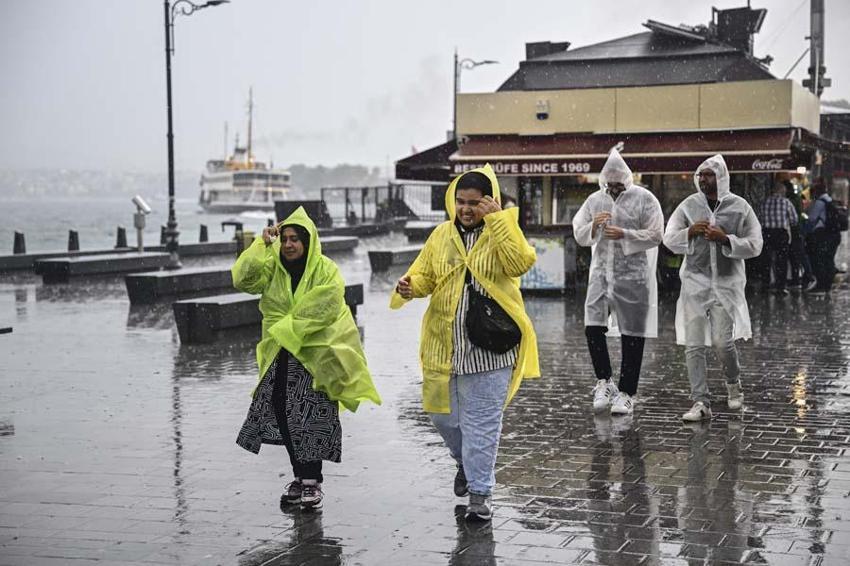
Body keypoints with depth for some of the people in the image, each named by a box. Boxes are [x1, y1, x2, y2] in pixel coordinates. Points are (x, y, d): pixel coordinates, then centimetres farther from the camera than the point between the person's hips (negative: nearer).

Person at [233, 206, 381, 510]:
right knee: (281, 413, 4)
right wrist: (262, 244, -14)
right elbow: (242, 279, -10)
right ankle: (300, 477, 16)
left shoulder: (326, 271, -9)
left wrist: (287, 330, -19)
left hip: (316, 354, -5)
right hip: (282, 356, 5)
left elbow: (321, 311, -19)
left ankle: (312, 482, 1)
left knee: (310, 418, -7)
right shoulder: (273, 268, 5)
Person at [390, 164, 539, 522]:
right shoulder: (442, 234, 7)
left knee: (482, 422, 1)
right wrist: (410, 286, -12)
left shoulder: (503, 230, -3)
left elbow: (521, 263, -22)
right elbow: (424, 275, 11)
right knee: (442, 414, 15)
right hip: (444, 345, 4)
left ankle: (479, 493, 12)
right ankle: (465, 461, 44)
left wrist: (497, 218, -21)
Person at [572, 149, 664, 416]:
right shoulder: (594, 200, 10)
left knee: (632, 334, 2)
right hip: (601, 272, 3)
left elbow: (656, 235, -7)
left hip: (633, 275, -3)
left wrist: (625, 234, -18)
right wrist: (593, 226, -10)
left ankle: (626, 393, 11)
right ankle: (604, 382, 9)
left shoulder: (644, 199, -2)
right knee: (592, 327, -9)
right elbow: (579, 234, 11)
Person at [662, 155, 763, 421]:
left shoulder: (739, 207, -1)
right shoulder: (689, 205, 4)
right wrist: (690, 231, -16)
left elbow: (755, 245, -2)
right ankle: (701, 402, 5)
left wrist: (725, 239, -16)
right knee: (694, 345, -2)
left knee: (723, 341, -6)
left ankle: (733, 383, 26)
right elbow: (669, 239, 3)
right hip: (695, 282, 2)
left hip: (727, 283, -2)